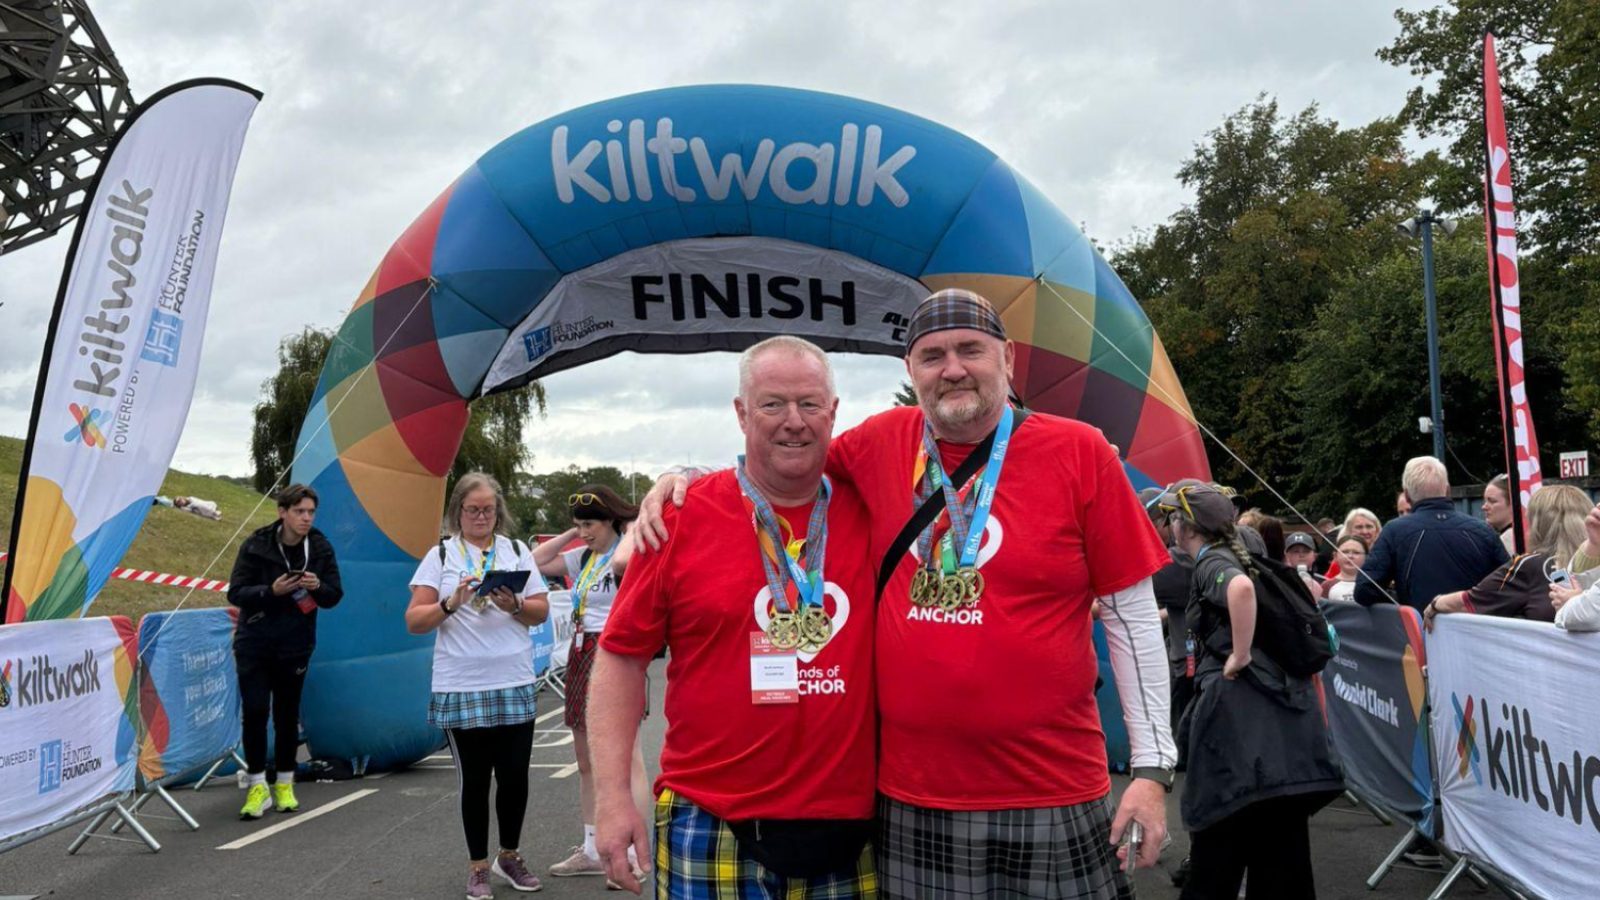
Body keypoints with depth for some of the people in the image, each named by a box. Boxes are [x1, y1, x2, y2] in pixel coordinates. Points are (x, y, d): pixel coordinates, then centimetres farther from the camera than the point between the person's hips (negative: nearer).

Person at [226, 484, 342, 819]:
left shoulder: (320, 547, -3)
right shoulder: (256, 545, -9)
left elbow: (334, 596, 2)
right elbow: (236, 593, -8)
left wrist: (318, 587, -20)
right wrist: (272, 590, -25)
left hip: (295, 644, 2)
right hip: (254, 643, -2)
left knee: (287, 714, 8)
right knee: (255, 711, -7)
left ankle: (284, 784, 21)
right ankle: (257, 785, 6)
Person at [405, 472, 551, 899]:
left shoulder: (517, 551, 7)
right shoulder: (439, 556, 1)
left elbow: (541, 611, 6)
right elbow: (414, 621, -3)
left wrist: (515, 605, -13)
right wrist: (452, 604, -19)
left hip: (514, 685, 2)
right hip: (461, 689, -2)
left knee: (515, 775, 5)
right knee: (474, 779, 7)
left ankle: (509, 856, 26)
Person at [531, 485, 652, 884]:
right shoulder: (582, 557, 14)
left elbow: (623, 563, -35)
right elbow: (536, 562, 14)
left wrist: (632, 531, -17)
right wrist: (571, 534, 10)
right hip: (581, 656, 9)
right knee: (587, 763, 15)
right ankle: (592, 851, 25)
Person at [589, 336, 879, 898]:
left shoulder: (867, 512, 0)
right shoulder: (681, 518, -4)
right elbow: (621, 658, -1)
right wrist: (612, 795, -6)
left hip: (850, 830, 2)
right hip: (712, 831, -2)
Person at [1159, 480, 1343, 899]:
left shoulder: (1210, 563, -8)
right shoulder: (1233, 554, 18)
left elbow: (1241, 588, -34)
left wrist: (1240, 656, -23)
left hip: (1237, 703, -8)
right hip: (1278, 696, 8)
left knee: (1222, 832, 3)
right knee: (1278, 836, 12)